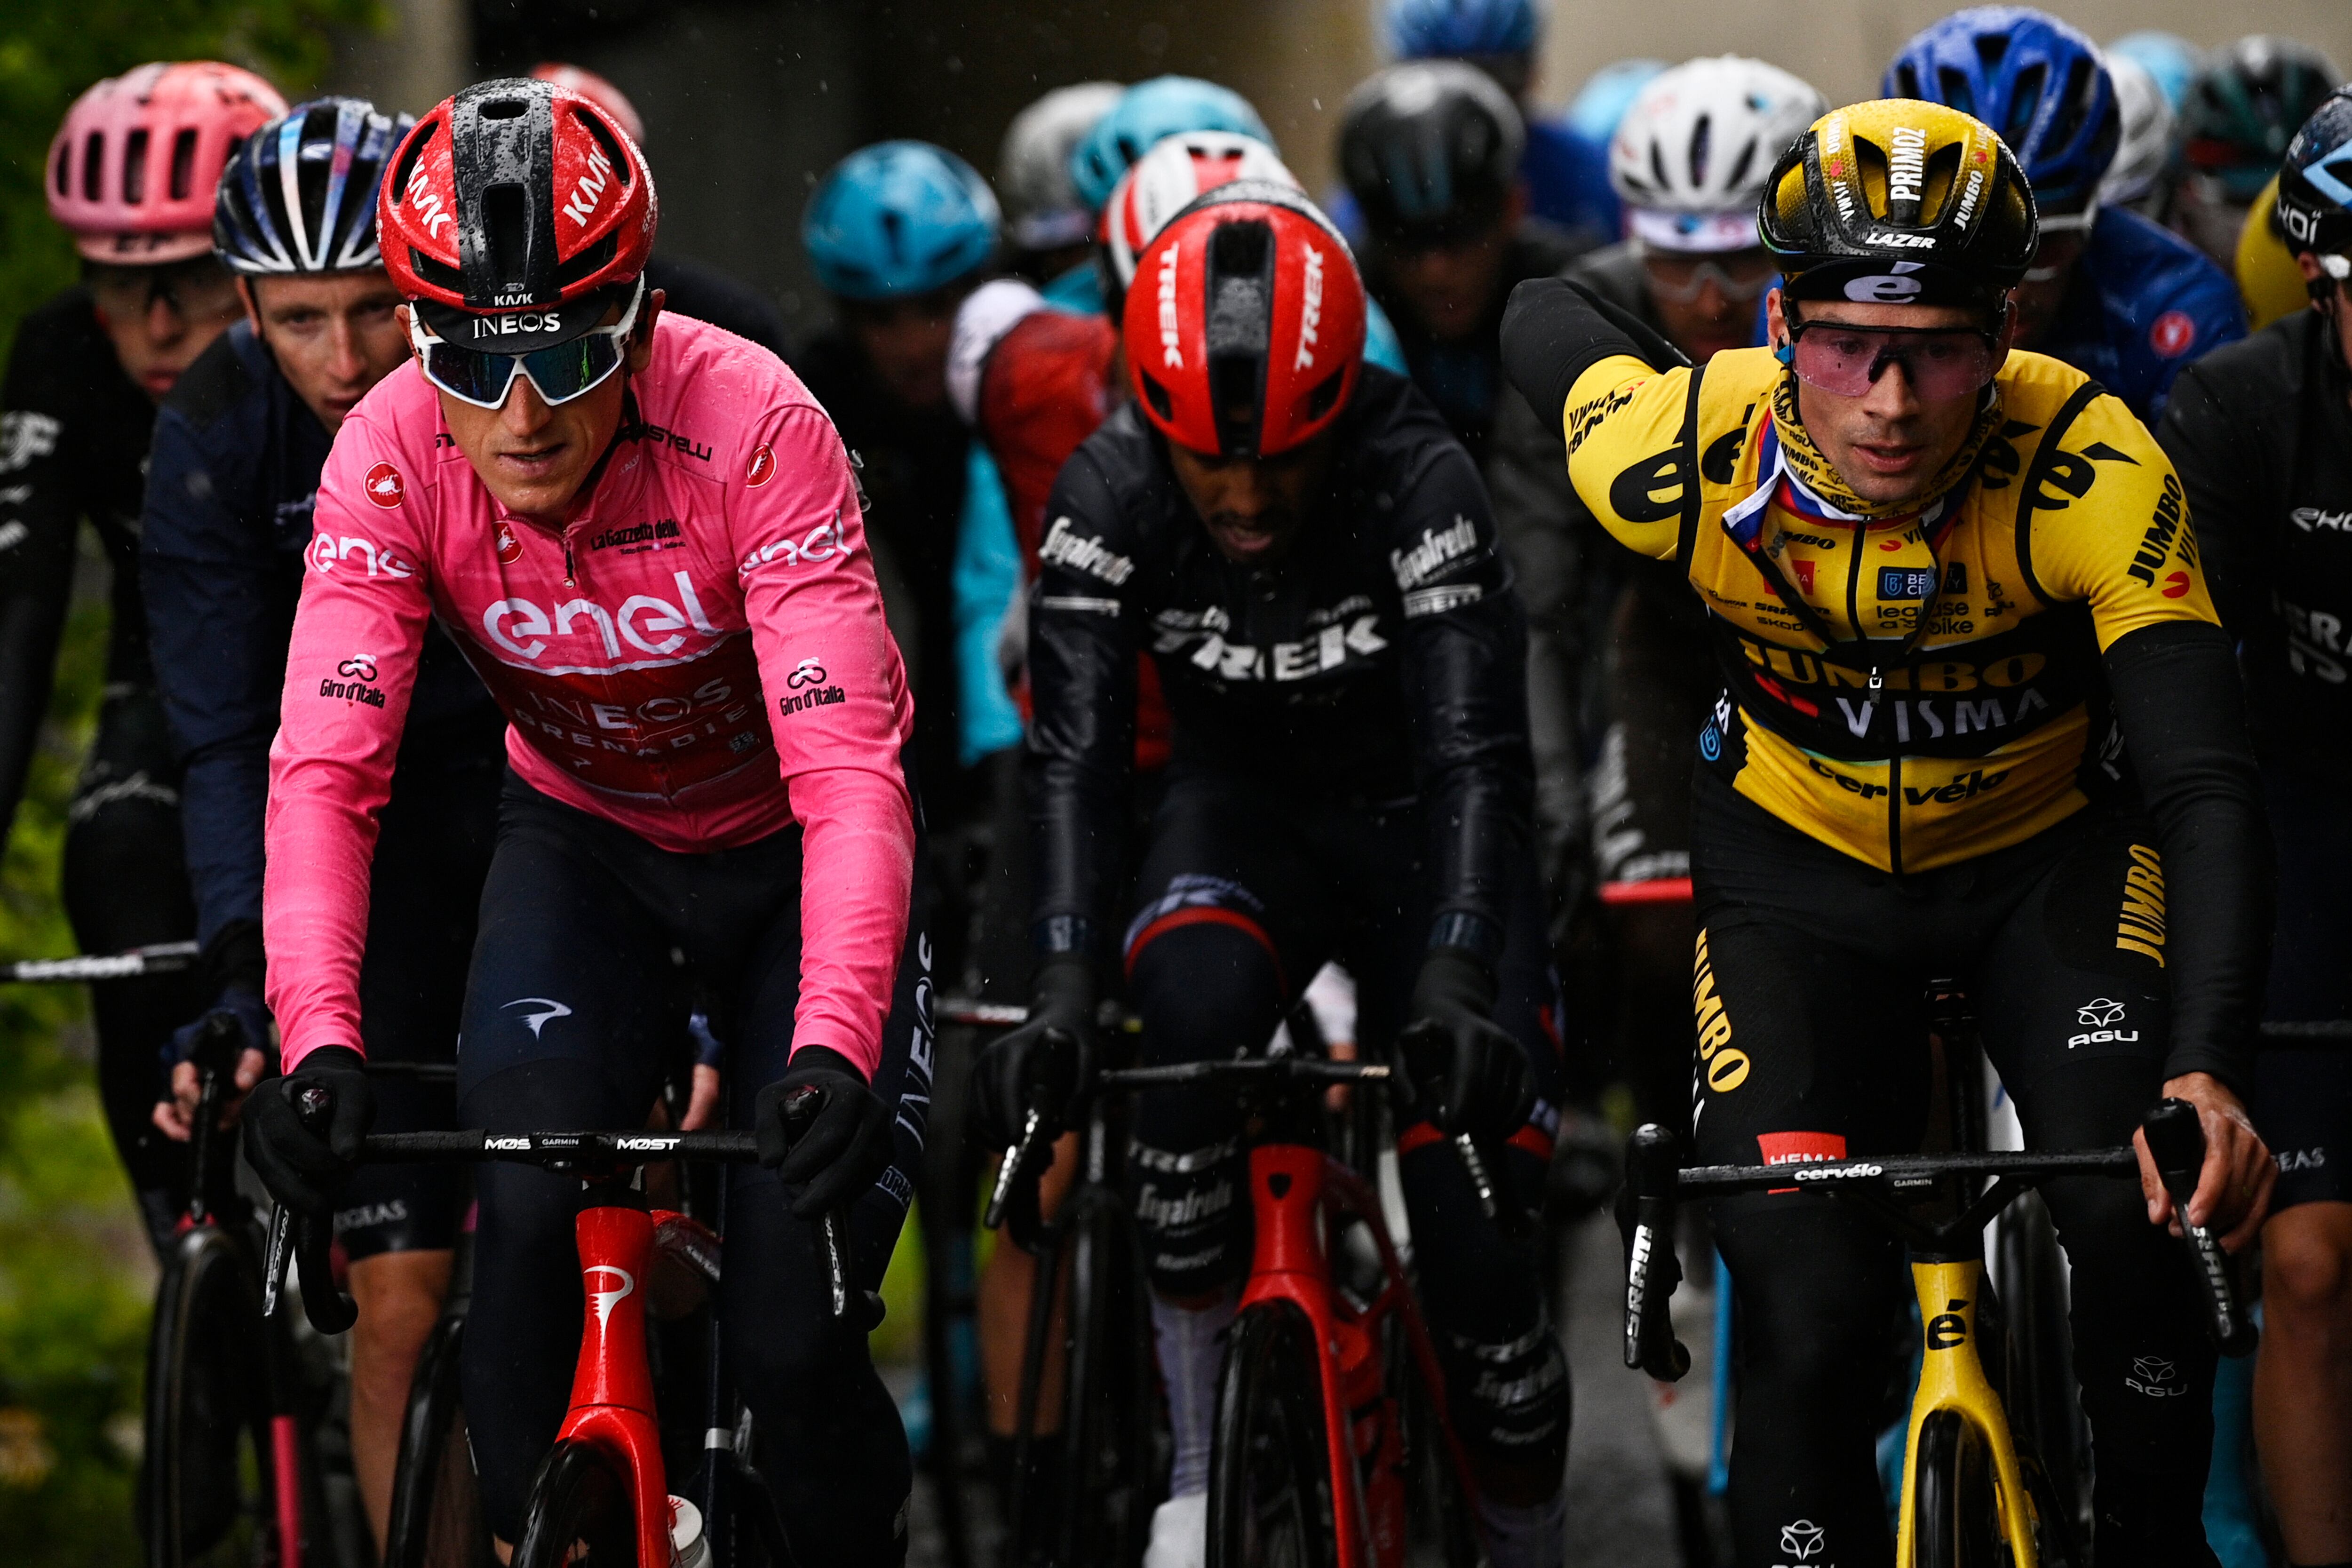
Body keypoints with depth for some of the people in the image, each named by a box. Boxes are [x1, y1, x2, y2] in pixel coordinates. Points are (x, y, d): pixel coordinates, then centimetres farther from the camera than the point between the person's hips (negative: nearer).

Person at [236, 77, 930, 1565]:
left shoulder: (756, 428, -33)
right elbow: (326, 769, -28)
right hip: (582, 839, 2)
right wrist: (318, 1039, -44)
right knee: (530, 1220, -23)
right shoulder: (393, 454, -24)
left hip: (787, 845, -2)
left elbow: (851, 768, -38)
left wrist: (836, 1048, -51)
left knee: (793, 1329, -11)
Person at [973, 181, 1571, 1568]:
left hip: (1424, 828, -1)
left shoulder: (1418, 480, -28)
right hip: (1249, 815, 1)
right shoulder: (1111, 494, -22)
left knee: (1475, 1240, -13)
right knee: (1193, 1006, -33)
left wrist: (1457, 987, -47)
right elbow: (1076, 754, -27)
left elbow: (1476, 751, -33)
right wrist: (1063, 991, -42)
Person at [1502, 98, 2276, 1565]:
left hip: (2050, 853, -1)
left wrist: (2209, 1072, -53)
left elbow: (2208, 784, -38)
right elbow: (1546, 320, -3)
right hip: (1801, 871, 1)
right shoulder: (1679, 457, -27)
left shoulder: (2095, 473, -32)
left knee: (2139, 1211, -26)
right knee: (1813, 1325, -16)